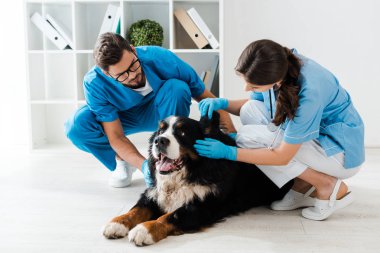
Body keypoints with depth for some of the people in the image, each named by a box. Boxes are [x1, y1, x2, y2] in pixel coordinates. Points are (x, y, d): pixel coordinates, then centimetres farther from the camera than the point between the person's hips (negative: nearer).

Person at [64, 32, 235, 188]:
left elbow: (207, 99, -24)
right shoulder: (94, 84, -31)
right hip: (122, 117, 0)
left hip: (164, 114, 0)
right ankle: (122, 162, -1)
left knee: (176, 87, -34)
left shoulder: (160, 58, -33)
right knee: (76, 126, -28)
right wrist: (143, 165, -45)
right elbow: (116, 136, -27)